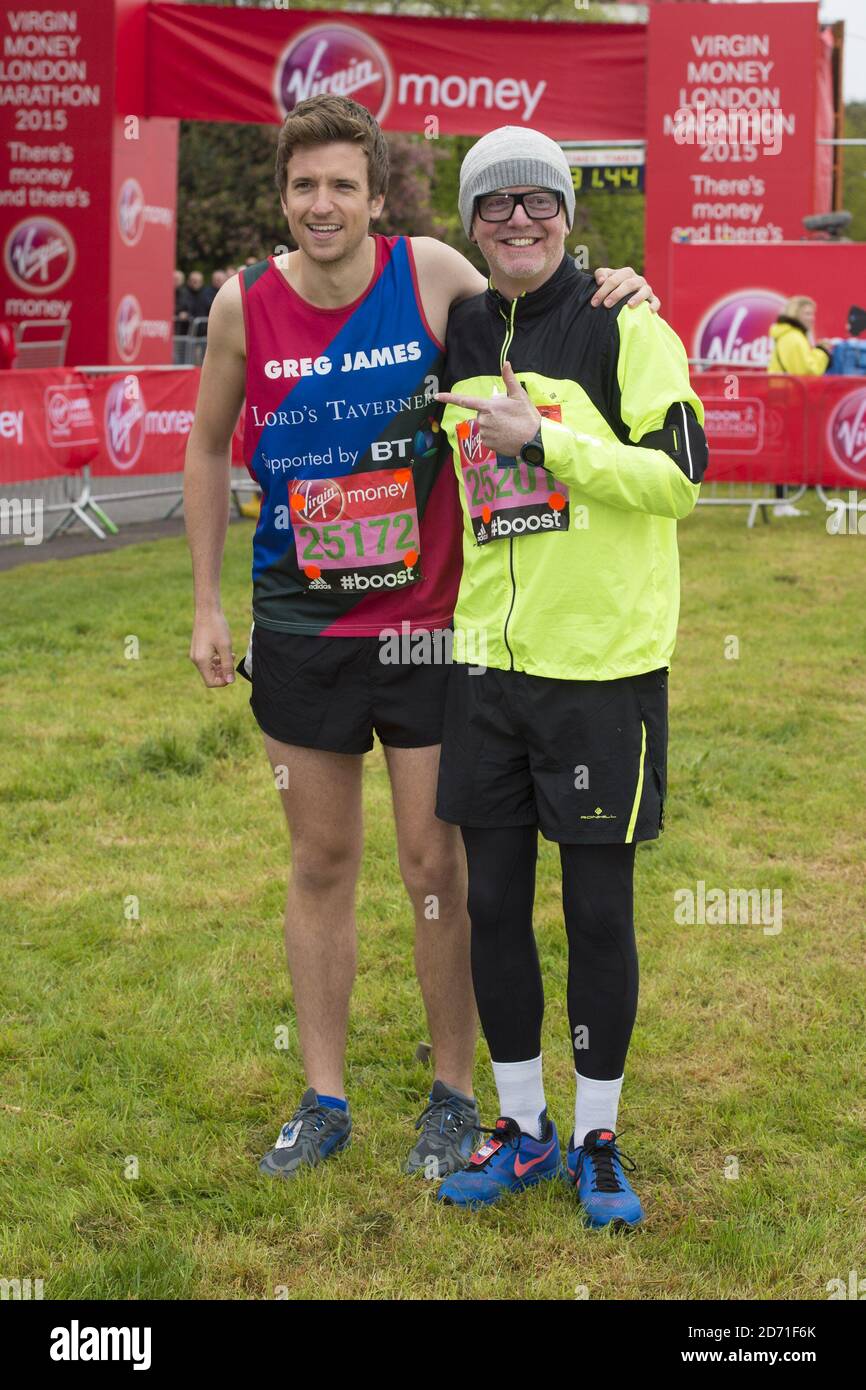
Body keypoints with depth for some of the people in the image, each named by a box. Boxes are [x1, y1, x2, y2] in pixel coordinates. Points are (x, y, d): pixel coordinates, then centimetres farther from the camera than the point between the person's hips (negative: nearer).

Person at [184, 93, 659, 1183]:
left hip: (426, 623, -1)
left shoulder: (432, 275, -9)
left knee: (438, 867, 4)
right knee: (321, 863, 11)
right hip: (298, 631, 2)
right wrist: (206, 604, 8)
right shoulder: (246, 303, -5)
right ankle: (323, 1102, 23)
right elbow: (209, 448, 9)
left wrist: (610, 297, -14)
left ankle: (453, 1096, 21)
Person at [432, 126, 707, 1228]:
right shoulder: (460, 338, 10)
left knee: (598, 907, 3)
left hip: (603, 660, -5)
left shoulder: (624, 324, -6)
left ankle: (596, 1139, 19)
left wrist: (541, 439, -18)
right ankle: (522, 1128, 26)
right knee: (493, 899, 10)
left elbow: (679, 476, -13)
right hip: (490, 655, 5)